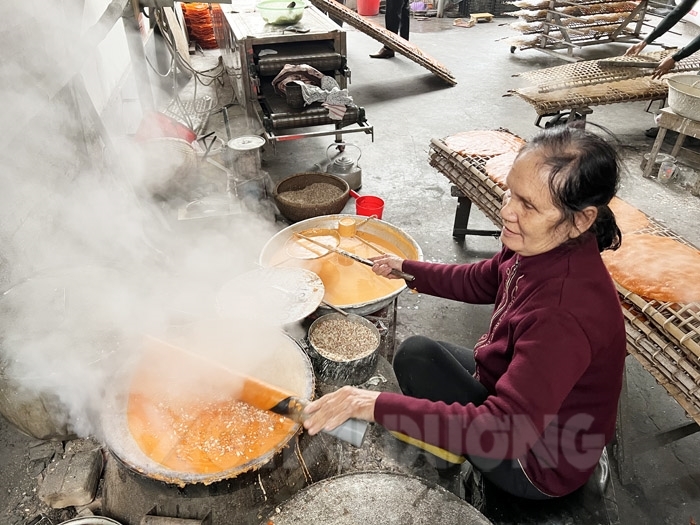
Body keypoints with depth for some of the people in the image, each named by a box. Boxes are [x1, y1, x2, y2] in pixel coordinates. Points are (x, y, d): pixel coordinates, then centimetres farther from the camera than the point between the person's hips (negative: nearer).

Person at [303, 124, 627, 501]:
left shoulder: (565, 315, -40)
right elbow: (482, 281, 5)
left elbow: (504, 432, -40)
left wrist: (375, 405, -45)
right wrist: (407, 269, 9)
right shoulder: (545, 247, -15)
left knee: (417, 355, -9)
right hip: (521, 391, 8)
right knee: (415, 352, 12)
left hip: (539, 466, -7)